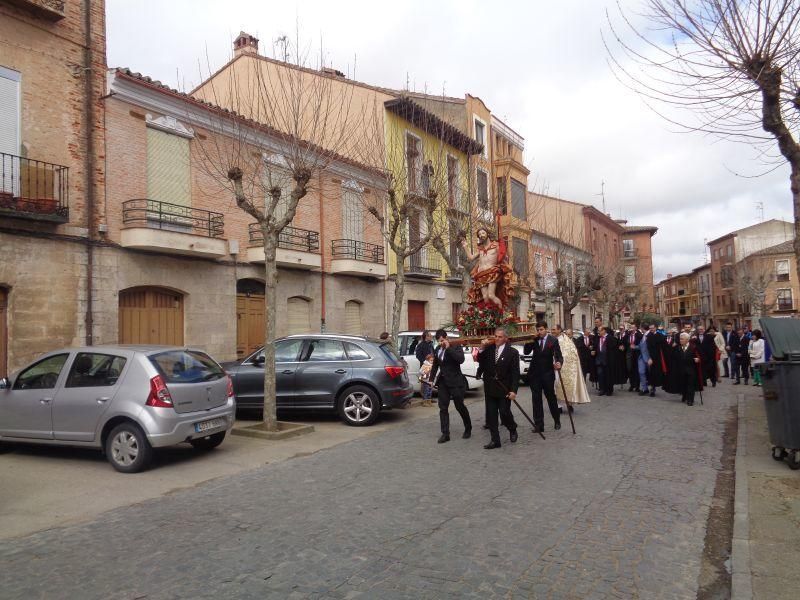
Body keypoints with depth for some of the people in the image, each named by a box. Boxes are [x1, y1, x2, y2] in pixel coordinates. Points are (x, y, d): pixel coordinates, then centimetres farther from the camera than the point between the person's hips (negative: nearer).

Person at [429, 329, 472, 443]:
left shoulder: (456, 347, -9)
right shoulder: (438, 349, 8)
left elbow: (461, 359, -27)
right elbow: (435, 365, 18)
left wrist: (449, 348, -25)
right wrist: (432, 378, 13)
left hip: (455, 382, -5)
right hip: (442, 382, 5)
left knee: (460, 406, 6)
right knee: (443, 408, 2)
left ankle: (468, 429, 27)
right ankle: (445, 434, 6)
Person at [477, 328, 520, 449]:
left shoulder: (512, 352, -7)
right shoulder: (489, 349, 2)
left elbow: (515, 373, -8)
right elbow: (480, 362, 0)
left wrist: (513, 390, -14)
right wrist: (481, 348, -12)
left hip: (504, 389, -4)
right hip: (490, 388, 4)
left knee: (504, 413, 0)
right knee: (491, 415, 5)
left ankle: (513, 430, 30)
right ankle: (495, 440, 14)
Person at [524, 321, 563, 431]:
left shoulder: (553, 340, -5)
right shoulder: (534, 340, 2)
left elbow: (558, 355, -8)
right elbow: (526, 352, -4)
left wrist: (559, 363, -29)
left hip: (548, 373, -2)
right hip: (535, 373, 2)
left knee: (551, 397, 10)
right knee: (536, 399, 3)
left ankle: (557, 421, 30)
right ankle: (539, 425, 9)